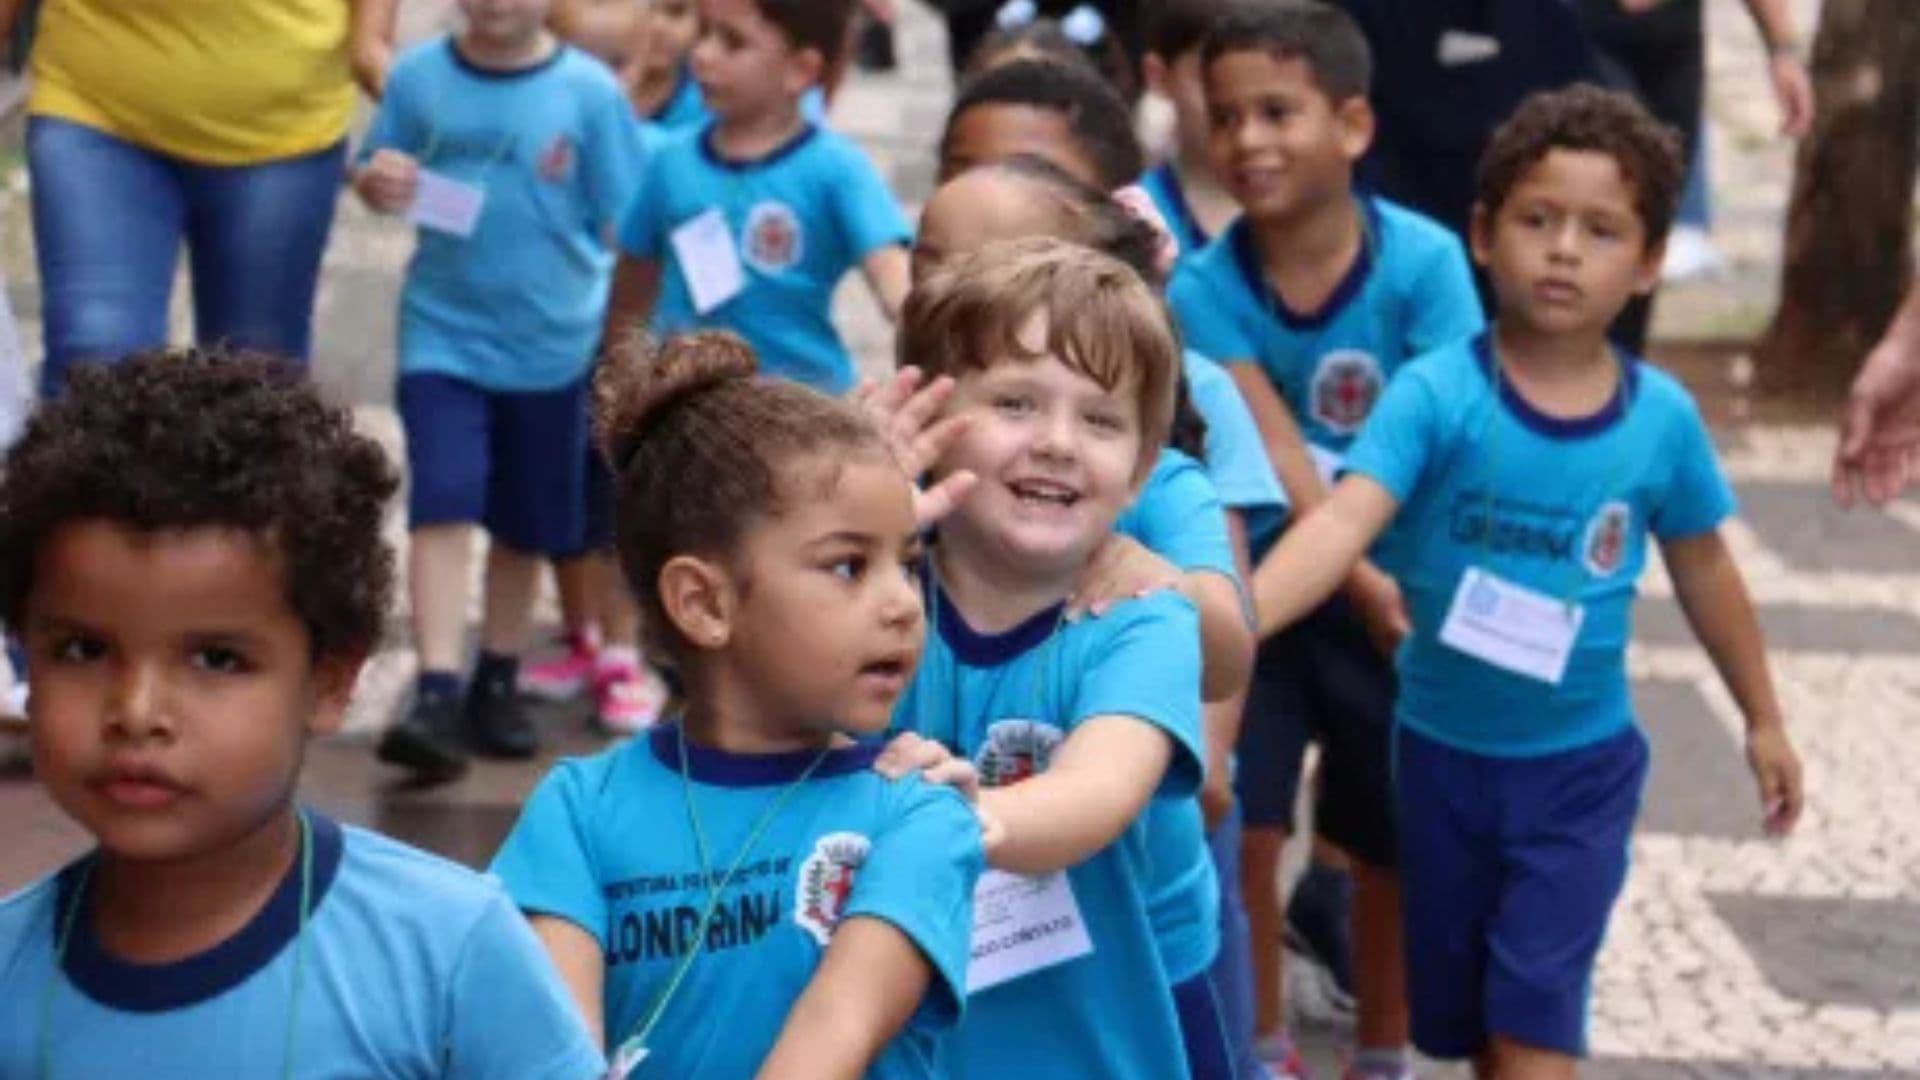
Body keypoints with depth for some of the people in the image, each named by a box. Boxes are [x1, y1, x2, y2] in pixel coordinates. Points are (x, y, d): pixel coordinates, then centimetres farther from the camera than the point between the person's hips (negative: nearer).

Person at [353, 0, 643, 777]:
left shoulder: (589, 92, -9)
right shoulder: (419, 76, -5)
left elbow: (626, 227, -3)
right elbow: (375, 174, 4)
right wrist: (376, 183, -19)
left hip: (552, 343, 1)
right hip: (443, 334, 0)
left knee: (526, 525, 13)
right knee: (443, 507, -13)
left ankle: (497, 684, 31)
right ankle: (437, 692, -14)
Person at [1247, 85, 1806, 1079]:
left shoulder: (1662, 418, -10)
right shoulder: (1436, 395, -18)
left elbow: (1703, 569, 6)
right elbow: (1342, 523, -31)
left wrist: (1762, 718, 16)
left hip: (1582, 764, 0)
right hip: (1446, 751, 0)